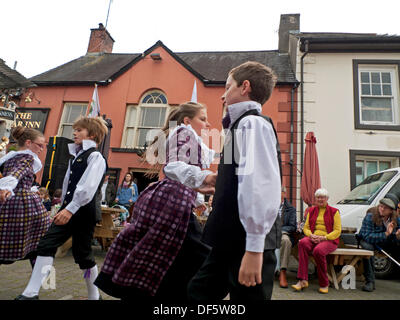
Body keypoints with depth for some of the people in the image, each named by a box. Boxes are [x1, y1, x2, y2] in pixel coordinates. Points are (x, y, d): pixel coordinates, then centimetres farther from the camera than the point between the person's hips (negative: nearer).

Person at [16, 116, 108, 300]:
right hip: (68, 209, 8)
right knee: (46, 245, 1)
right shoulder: (75, 157, 19)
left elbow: (88, 187, -22)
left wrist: (71, 209, -30)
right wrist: (63, 207, 19)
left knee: (82, 253, 1)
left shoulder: (95, 157, -10)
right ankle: (31, 293, 10)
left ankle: (94, 296, 19)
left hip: (84, 211, -8)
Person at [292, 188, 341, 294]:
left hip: (329, 240, -3)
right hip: (313, 238, 3)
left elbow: (337, 231, -1)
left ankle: (324, 284, -15)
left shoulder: (334, 211, 7)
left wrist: (324, 238, -15)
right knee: (303, 243, -32)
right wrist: (311, 235, -8)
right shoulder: (311, 210, 19)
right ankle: (303, 280, -32)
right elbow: (306, 227, 15)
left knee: (318, 250, -36)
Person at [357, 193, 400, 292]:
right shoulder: (370, 216, -21)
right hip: (369, 241, -5)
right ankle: (370, 281, -28)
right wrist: (386, 234, -38)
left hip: (387, 243, 5)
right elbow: (367, 236, -30)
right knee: (367, 247, -36)